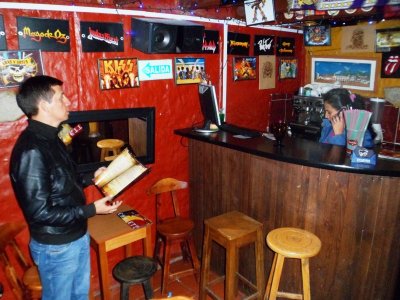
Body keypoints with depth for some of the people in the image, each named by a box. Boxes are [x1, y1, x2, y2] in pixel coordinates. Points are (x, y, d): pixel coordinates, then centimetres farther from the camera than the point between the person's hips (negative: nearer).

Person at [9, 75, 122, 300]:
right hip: (56, 246, -8)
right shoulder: (31, 150, -27)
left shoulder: (50, 138, 2)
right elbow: (39, 212, -27)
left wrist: (90, 178, 5)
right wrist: (92, 210, -24)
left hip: (77, 235, 8)